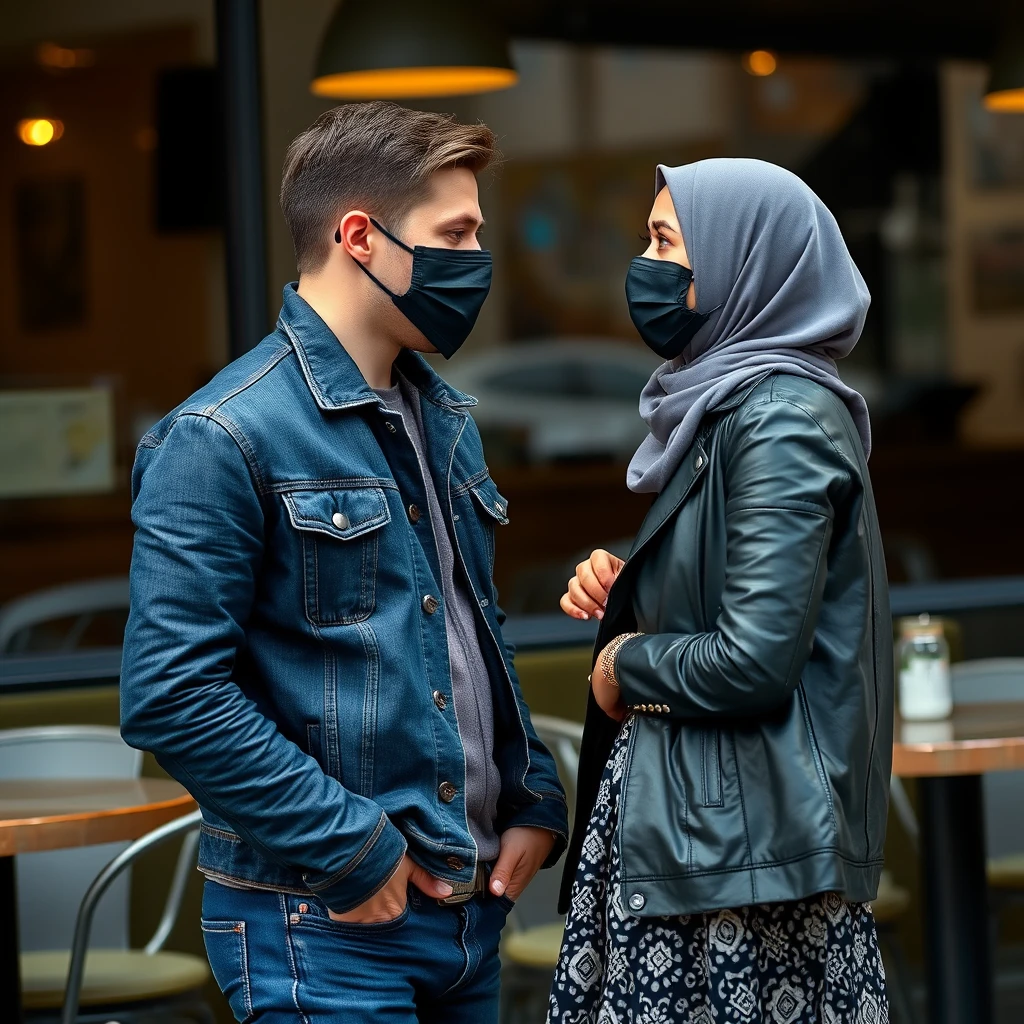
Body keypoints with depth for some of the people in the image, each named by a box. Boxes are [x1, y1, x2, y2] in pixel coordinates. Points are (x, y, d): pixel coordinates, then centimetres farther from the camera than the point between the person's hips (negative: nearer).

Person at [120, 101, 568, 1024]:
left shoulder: (444, 420, 14)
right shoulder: (224, 439, -14)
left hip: (473, 911, 8)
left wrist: (534, 803, 10)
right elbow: (170, 696, -19)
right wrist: (351, 851, -17)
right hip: (326, 929, -8)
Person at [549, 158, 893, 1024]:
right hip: (676, 815, 9)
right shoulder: (721, 403, 13)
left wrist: (624, 667, -7)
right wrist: (619, 590, 7)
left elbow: (756, 661, -23)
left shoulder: (782, 418, -16)